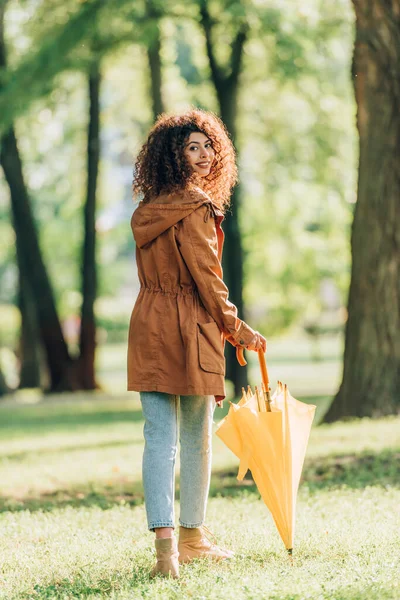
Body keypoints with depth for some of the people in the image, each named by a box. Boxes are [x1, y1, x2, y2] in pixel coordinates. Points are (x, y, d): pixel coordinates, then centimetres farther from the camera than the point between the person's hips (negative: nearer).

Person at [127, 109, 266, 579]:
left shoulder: (148, 211, 12)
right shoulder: (194, 207, -13)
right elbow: (206, 277, -14)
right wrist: (237, 330, -3)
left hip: (147, 324, 7)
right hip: (189, 329, -7)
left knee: (159, 435, 0)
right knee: (196, 437, 8)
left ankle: (164, 541, -9)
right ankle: (192, 536, 20)